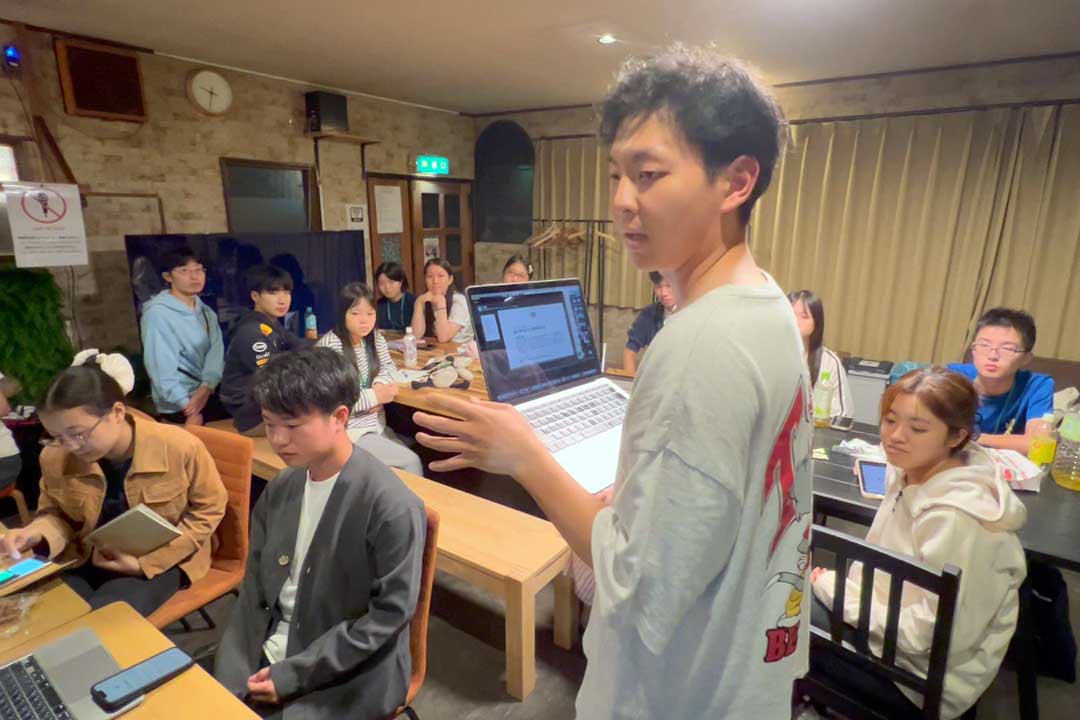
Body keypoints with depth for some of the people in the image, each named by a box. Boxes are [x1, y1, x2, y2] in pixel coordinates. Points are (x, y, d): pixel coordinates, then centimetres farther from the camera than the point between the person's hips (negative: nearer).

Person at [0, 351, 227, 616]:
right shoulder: (55, 458, -9)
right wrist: (36, 534, -14)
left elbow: (208, 510, -9)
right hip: (87, 559, 4)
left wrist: (145, 562, -16)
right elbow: (58, 514, 11)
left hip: (162, 562, -4)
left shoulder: (179, 447, -22)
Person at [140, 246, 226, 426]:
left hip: (212, 397, 6)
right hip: (178, 409, -6)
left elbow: (216, 352, -2)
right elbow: (162, 367, -14)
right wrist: (189, 408, -20)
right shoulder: (157, 313, -9)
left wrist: (206, 388, -20)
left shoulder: (207, 313, 12)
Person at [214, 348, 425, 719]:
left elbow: (390, 613, -18)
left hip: (346, 677, -5)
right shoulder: (281, 487, -1)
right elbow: (255, 582, 7)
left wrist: (292, 675, -14)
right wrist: (241, 667, -5)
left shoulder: (393, 507, -23)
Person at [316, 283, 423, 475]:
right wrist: (374, 396, -21)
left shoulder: (375, 337, 3)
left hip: (375, 422, 7)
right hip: (346, 430, -7)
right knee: (411, 462, -13)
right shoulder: (329, 347, -21)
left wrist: (381, 384, -6)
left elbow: (387, 365, 17)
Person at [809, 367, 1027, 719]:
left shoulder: (957, 517, -30)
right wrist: (841, 582, -6)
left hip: (923, 680, -7)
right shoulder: (908, 472, -5)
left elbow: (927, 635, -25)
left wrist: (832, 588, -18)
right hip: (897, 629, 7)